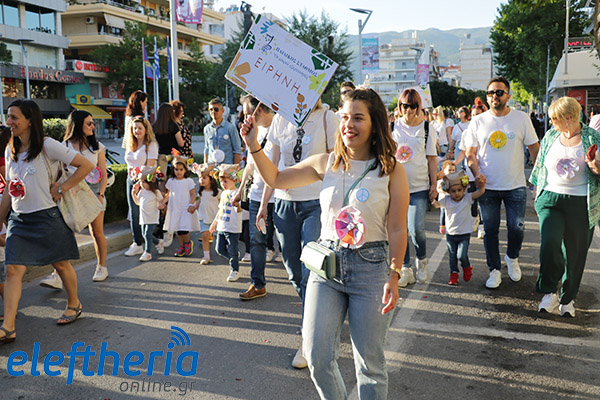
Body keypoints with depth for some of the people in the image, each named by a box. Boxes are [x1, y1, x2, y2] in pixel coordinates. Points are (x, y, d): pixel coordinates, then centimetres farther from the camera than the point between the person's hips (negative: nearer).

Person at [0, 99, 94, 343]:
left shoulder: (47, 146, -9)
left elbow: (86, 165, -10)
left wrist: (61, 189, -12)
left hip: (46, 216, -5)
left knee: (61, 265, 9)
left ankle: (74, 305, 33)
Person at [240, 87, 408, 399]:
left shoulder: (391, 170, -4)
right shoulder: (326, 163, 5)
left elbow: (397, 230, -4)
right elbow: (276, 179, 13)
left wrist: (394, 275, -12)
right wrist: (253, 146, 0)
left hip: (371, 266, -3)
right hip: (326, 264, 3)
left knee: (369, 362, 6)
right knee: (317, 357, 4)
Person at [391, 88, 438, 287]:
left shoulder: (427, 129, 2)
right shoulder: (393, 127, 5)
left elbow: (432, 159, 4)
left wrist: (434, 185, 0)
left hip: (419, 187, -2)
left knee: (417, 228, -9)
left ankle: (422, 260, 19)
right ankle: (405, 269, 16)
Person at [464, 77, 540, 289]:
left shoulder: (521, 118, 0)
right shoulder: (478, 122, 1)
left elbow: (534, 148, 4)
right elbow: (470, 153, 3)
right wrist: (477, 173, -13)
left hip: (516, 186, -1)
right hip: (487, 187, 1)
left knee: (517, 227, 1)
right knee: (490, 229, 6)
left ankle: (512, 258, 32)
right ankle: (494, 270, 21)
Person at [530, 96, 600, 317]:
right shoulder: (550, 136, 7)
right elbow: (539, 165, 18)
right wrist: (537, 192, 19)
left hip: (581, 204, -1)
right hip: (550, 199, 2)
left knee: (575, 252, 5)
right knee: (549, 243, -18)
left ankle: (567, 299, 26)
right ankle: (549, 292, 1)